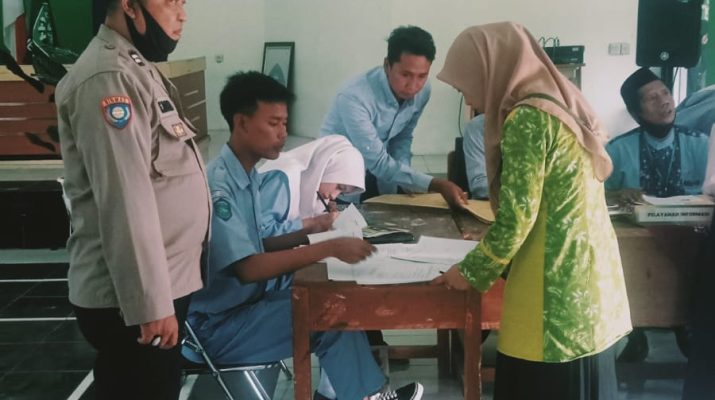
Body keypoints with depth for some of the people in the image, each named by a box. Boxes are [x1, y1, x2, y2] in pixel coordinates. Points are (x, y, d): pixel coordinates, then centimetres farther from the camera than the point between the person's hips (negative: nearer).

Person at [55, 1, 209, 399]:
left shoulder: (135, 68, 14)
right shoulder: (108, 78, -18)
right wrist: (151, 303, -22)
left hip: (159, 287, 10)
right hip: (132, 299, -9)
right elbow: (124, 203, -23)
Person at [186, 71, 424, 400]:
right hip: (219, 325, -9)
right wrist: (328, 249, -31)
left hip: (248, 303, 9)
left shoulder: (248, 175, 7)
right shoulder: (217, 184, -22)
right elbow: (246, 268, -29)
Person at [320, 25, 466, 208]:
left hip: (376, 177, 6)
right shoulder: (355, 97, -30)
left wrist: (403, 178, -11)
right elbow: (378, 162, -30)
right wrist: (436, 184, -36)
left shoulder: (422, 90, -10)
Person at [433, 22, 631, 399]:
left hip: (556, 287, -9)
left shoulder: (527, 118, -15)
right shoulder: (562, 104, 12)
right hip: (589, 274, 9)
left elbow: (517, 217, -16)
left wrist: (472, 272, -3)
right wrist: (491, 249, 20)